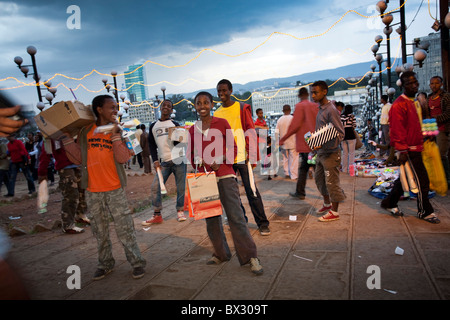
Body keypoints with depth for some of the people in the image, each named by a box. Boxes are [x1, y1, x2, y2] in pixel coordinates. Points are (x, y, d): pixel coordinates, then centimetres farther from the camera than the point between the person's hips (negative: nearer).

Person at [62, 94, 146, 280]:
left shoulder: (118, 131, -2)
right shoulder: (85, 131, 4)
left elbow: (123, 158, -15)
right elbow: (79, 159, 4)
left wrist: (115, 133, -19)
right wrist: (66, 139, -1)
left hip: (115, 189, -2)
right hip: (92, 191, 3)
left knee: (125, 229, 0)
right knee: (100, 231, 14)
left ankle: (137, 262, 14)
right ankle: (105, 264, 30)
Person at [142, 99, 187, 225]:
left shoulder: (175, 124, 7)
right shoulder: (153, 126, 13)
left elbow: (179, 142, -2)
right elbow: (152, 144, 12)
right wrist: (155, 161, 1)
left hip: (179, 159, -2)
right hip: (164, 162, 2)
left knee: (181, 187, 0)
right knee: (155, 187, -6)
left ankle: (180, 211, 17)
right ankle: (157, 215, 3)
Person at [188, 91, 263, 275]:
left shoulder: (222, 123, 2)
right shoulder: (193, 130, 10)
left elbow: (233, 148, 2)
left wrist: (220, 160, -14)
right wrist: (198, 161, -3)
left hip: (225, 176, -4)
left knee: (236, 216, -7)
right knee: (211, 218, 11)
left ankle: (250, 257, 3)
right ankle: (221, 253, 28)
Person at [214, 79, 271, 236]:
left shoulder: (242, 108, 0)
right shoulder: (216, 114, 13)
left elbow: (250, 132, -4)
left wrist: (250, 155, -11)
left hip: (242, 157, -5)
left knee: (251, 191, -3)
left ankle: (262, 223, 7)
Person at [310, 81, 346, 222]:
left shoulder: (331, 110, -17)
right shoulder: (320, 109, 11)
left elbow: (340, 133, -20)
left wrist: (324, 145, -28)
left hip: (330, 153, -9)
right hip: (321, 152, 9)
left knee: (332, 182, 0)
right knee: (319, 178, 19)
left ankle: (334, 212, 13)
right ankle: (327, 203, 37)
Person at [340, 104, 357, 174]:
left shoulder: (340, 116, 6)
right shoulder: (352, 116, -4)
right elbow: (354, 125, -6)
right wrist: (352, 128, 13)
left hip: (343, 136, 4)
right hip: (351, 135, -4)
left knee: (344, 153, 11)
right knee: (351, 153, 4)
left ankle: (344, 169, 14)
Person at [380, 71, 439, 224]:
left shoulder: (415, 102, 15)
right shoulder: (399, 104, -15)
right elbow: (397, 130, -19)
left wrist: (421, 144, 20)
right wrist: (402, 151, -21)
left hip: (416, 148, 9)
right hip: (409, 150, -9)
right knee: (422, 181, -3)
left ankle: (389, 203, 29)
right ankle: (425, 211, 12)